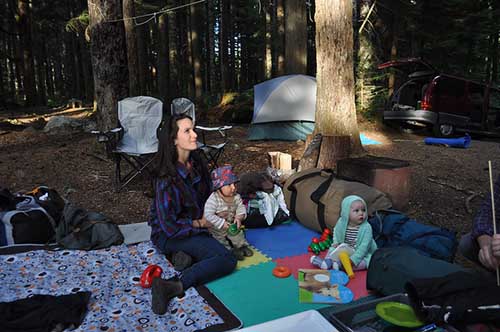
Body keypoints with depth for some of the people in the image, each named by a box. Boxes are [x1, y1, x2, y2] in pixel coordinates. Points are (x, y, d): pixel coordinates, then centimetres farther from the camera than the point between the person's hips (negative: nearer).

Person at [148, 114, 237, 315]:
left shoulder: (196, 163, -3)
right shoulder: (167, 179, -26)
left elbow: (207, 195, 15)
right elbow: (169, 226, -23)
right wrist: (199, 224, -12)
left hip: (195, 227, 8)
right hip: (170, 236, -8)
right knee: (227, 260, -25)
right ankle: (172, 287, -28)